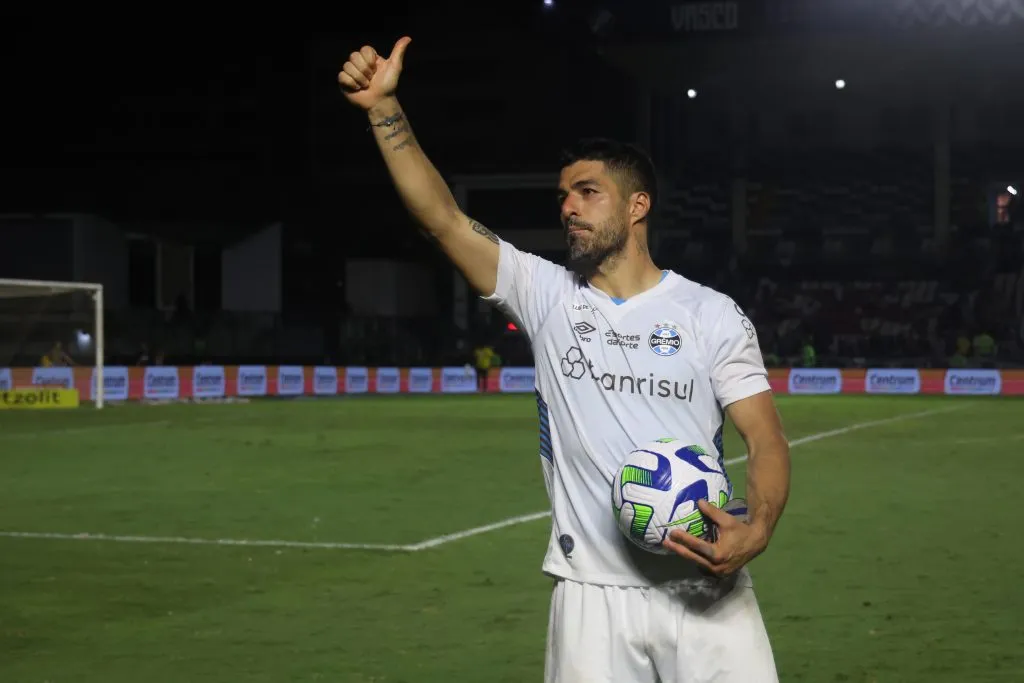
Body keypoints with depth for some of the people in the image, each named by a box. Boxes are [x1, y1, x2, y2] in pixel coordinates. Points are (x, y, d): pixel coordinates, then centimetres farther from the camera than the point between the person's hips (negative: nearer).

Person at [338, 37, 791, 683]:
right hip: (592, 596, 1)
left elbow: (767, 439, 1)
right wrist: (385, 108, -9)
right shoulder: (546, 295, 8)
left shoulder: (712, 314, 4)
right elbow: (442, 215, 0)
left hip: (707, 591, -1)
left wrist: (757, 528, -18)